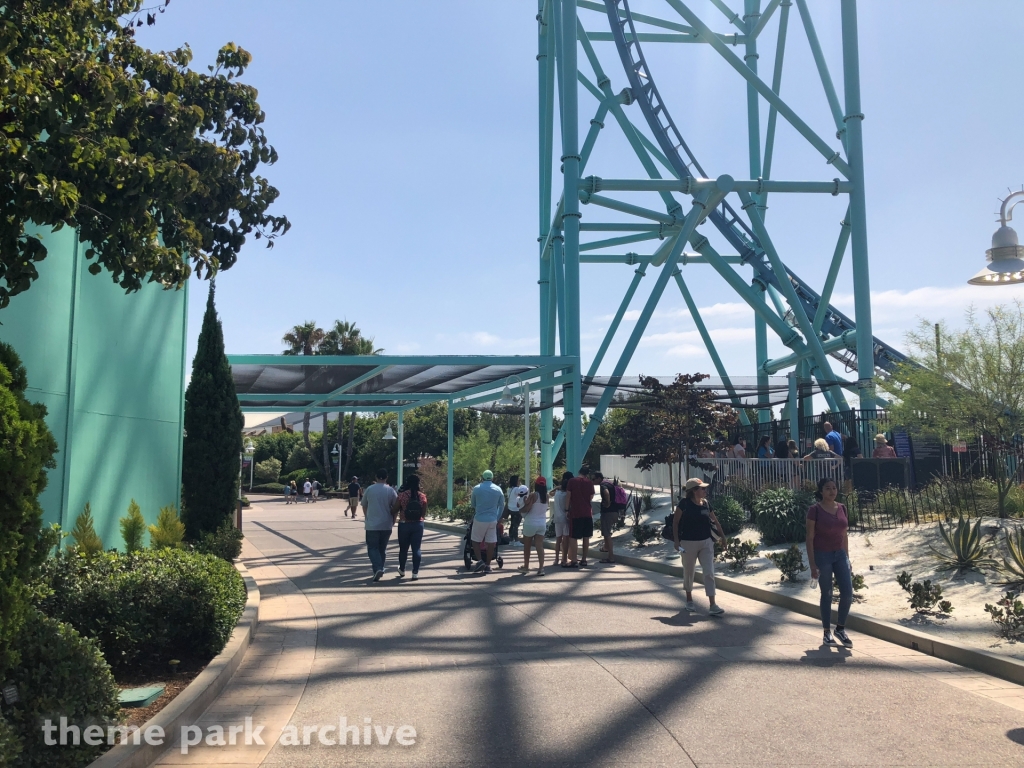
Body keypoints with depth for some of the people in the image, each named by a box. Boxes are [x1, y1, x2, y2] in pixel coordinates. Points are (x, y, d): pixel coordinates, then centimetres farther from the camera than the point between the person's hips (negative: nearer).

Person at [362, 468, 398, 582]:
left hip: (372, 525, -1)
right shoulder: (391, 490, -3)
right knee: (382, 548, 16)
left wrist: (366, 517, 27)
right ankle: (380, 569, 21)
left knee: (372, 548, 2)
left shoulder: (369, 489, -2)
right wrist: (393, 521, 15)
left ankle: (378, 569, -18)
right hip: (386, 525, 2)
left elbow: (364, 505, 10)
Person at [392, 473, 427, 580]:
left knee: (403, 549, 15)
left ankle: (402, 570, 32)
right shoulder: (422, 496, -4)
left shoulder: (402, 495, -10)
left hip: (404, 524, -1)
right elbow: (424, 514, 2)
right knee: (416, 549, 5)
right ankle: (415, 573, 2)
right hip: (418, 525, 1)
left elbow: (393, 511, -5)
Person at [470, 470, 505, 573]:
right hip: (492, 520, 2)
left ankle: (480, 560, -4)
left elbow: (472, 503, 9)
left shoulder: (476, 488, -4)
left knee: (475, 541, 11)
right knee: (491, 542, 6)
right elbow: (501, 506, 8)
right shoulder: (498, 490, 2)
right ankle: (487, 565, 10)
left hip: (479, 519, -2)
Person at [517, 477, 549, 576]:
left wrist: (524, 502, 2)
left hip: (531, 523, -5)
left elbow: (525, 509, -18)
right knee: (540, 546, -1)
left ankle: (526, 567, 23)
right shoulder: (546, 496, 5)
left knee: (527, 546, 12)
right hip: (542, 524, 5)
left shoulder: (533, 495, -14)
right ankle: (541, 568, -12)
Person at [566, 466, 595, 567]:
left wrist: (567, 509, 1)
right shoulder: (590, 482, 3)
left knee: (573, 537, -1)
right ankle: (584, 560, 14)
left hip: (575, 513, -3)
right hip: (587, 513, 3)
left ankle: (574, 561, -6)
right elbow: (591, 497, 3)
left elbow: (568, 496, -4)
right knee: (586, 538, 11)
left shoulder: (572, 481, -2)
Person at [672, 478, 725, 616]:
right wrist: (676, 540, -12)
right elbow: (675, 522, -6)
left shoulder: (706, 504, 3)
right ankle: (689, 600, 31)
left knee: (709, 573, -3)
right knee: (689, 572, 11)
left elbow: (715, 521, 14)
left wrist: (723, 537, 17)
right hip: (689, 543, -4)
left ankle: (712, 606, -4)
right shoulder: (684, 503, -10)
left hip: (706, 542, 4)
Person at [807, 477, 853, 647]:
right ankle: (827, 633, 16)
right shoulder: (815, 510, -10)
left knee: (848, 593, 0)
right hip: (822, 556, -5)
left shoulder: (842, 508, 5)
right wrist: (812, 564, -13)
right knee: (827, 595, 3)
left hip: (840, 555, 5)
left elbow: (845, 536, 12)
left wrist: (847, 559, 11)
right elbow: (810, 538, -10)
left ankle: (841, 629, 19)